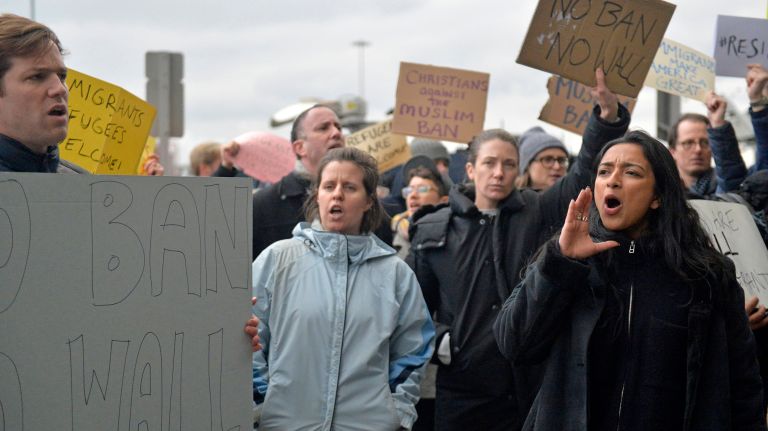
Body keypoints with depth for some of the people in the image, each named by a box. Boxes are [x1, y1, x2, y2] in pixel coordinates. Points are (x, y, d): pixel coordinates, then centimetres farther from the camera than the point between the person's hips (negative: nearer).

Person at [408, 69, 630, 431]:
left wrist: (608, 119, -20)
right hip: (462, 391, 0)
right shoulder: (434, 230, 6)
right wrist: (434, 340, -6)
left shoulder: (539, 214, 6)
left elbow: (586, 174, -6)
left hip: (530, 389, 0)